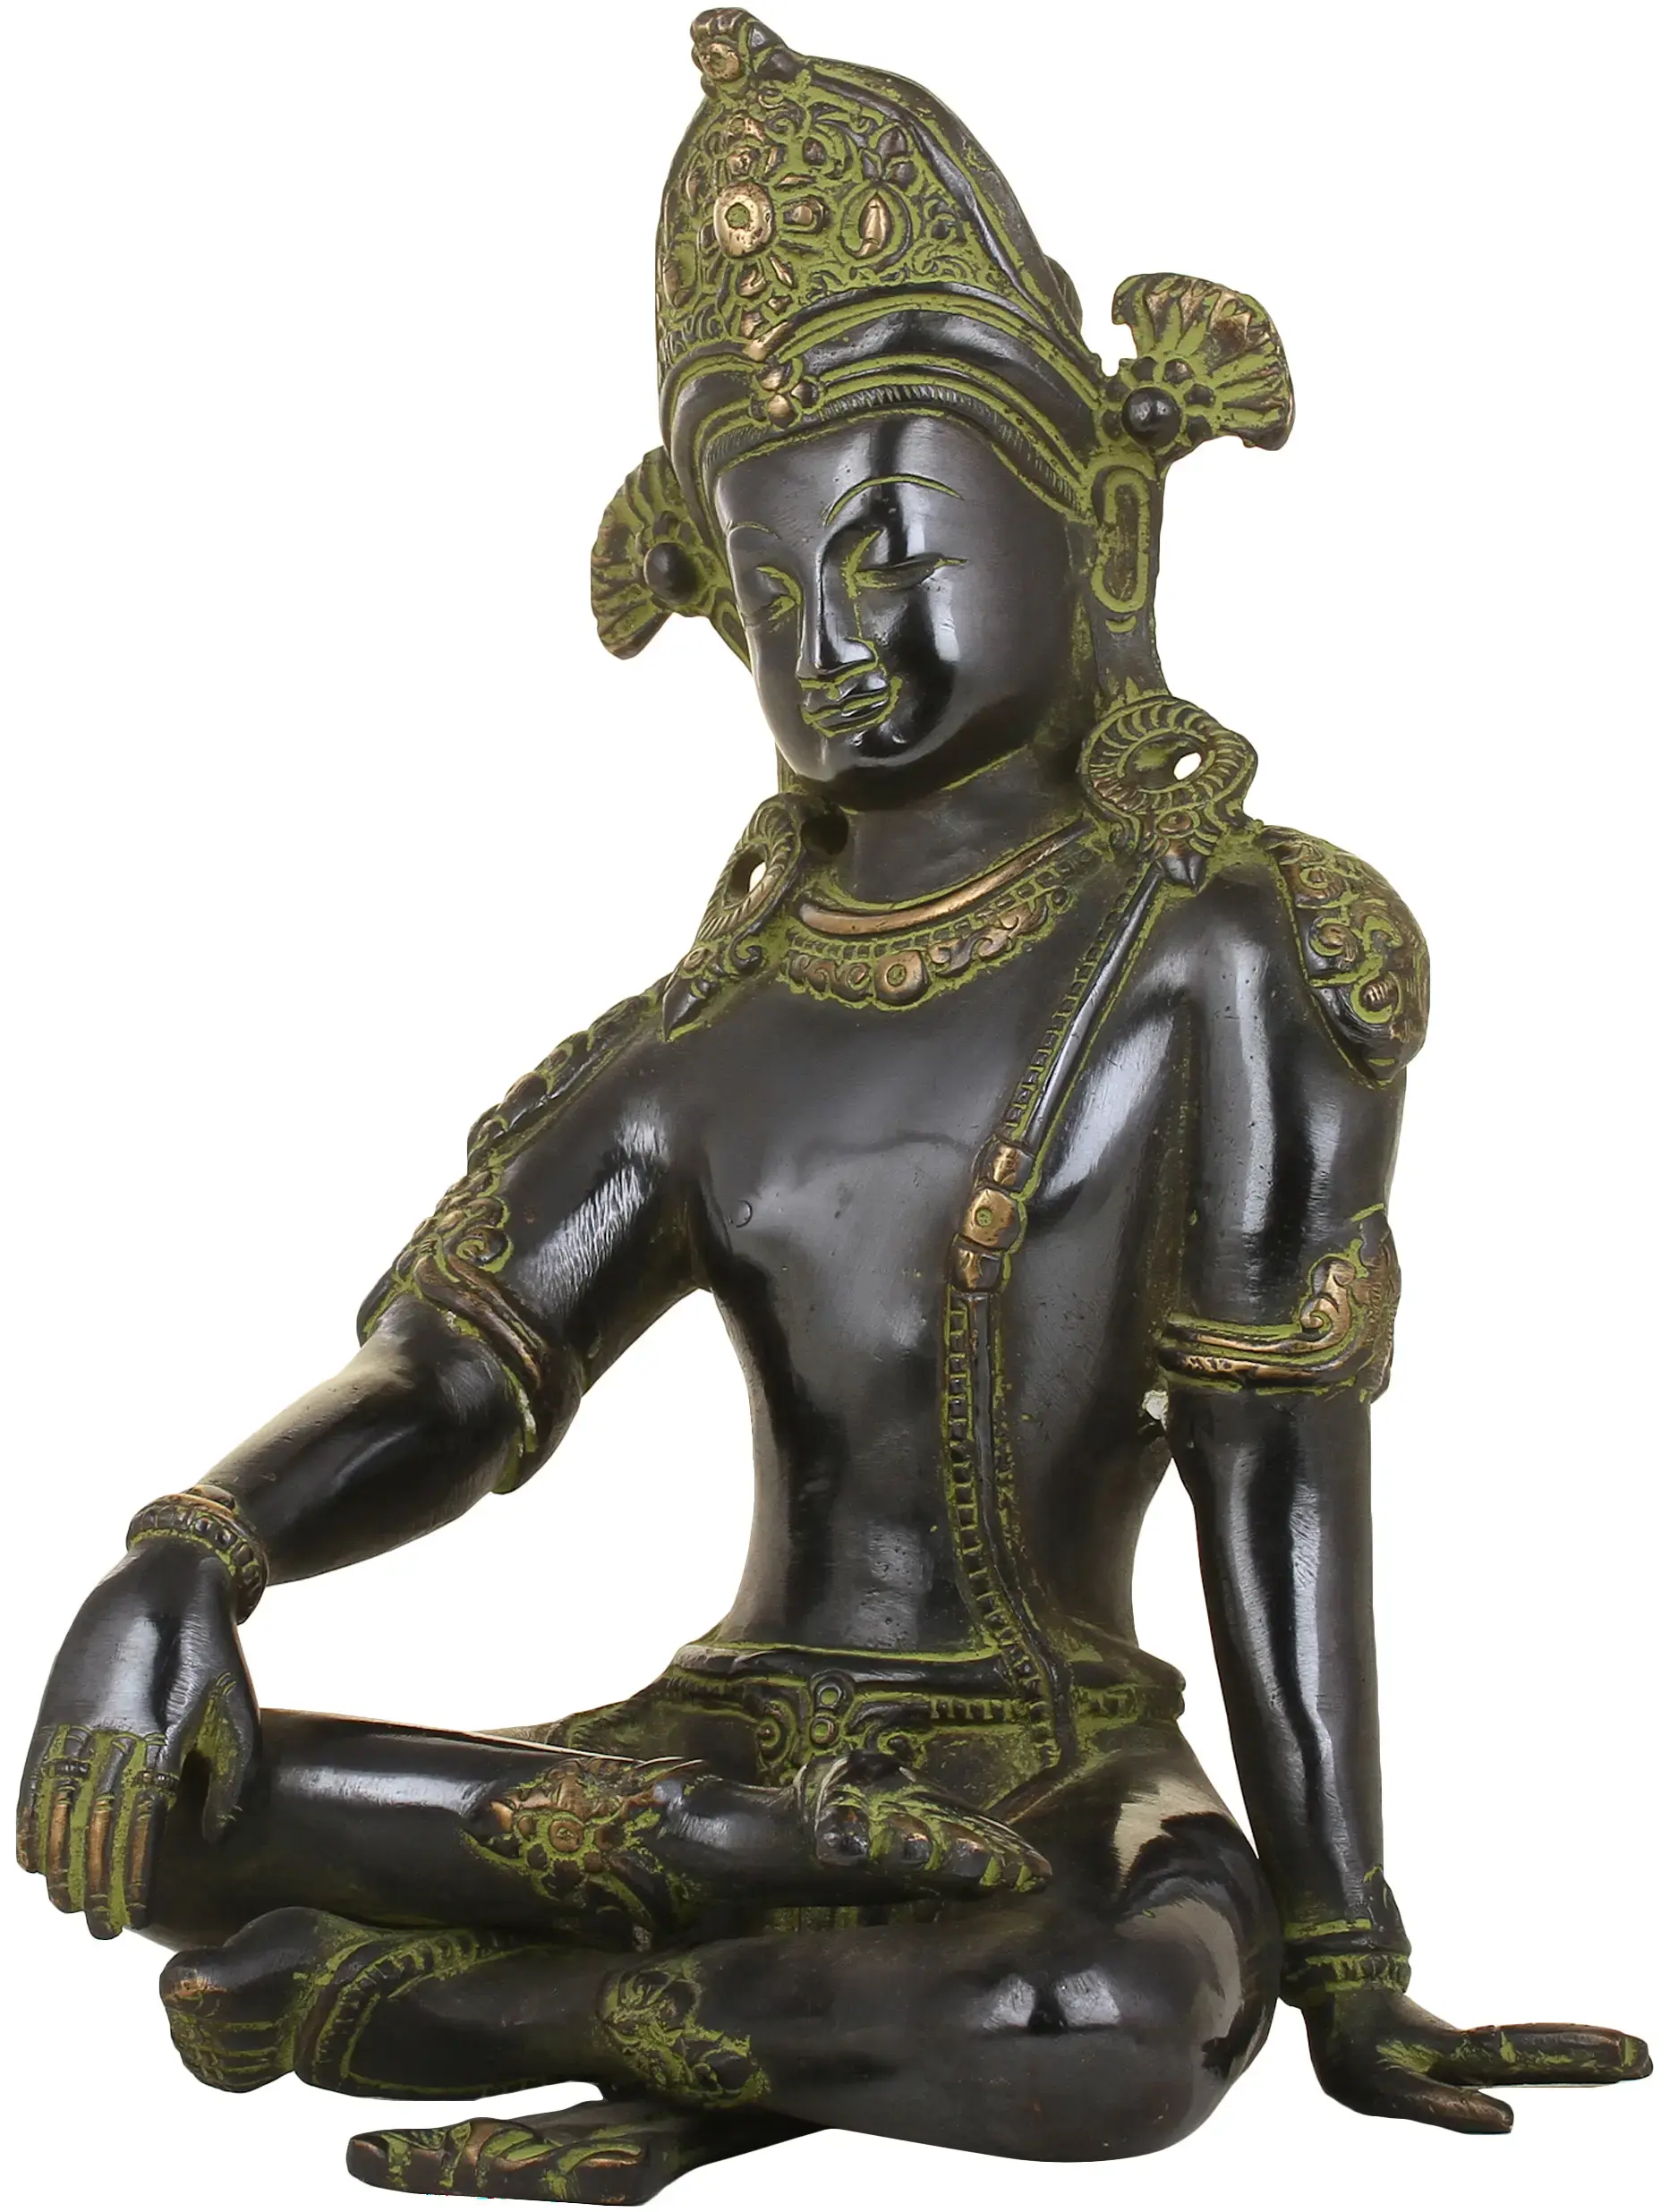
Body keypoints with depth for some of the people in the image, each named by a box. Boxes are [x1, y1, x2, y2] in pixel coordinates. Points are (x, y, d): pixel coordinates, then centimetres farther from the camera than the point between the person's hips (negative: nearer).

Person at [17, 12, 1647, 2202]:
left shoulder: (1213, 955, -4)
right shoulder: (701, 1056, 9)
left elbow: (1284, 1473, -8)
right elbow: (438, 1388, -2)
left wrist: (1349, 1977, -9)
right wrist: (181, 1564, -25)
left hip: (1065, 1769, -3)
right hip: (732, 1744, 3)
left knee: (1148, 2016, -40)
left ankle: (428, 2010, -19)